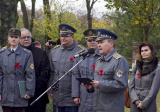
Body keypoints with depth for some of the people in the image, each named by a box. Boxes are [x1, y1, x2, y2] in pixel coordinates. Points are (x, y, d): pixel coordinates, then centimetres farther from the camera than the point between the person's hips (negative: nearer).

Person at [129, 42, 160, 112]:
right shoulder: (136, 67, 9)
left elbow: (154, 90, -7)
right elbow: (131, 85, 6)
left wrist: (144, 103, -10)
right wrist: (135, 100, -7)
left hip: (148, 104, -3)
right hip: (135, 104, 3)